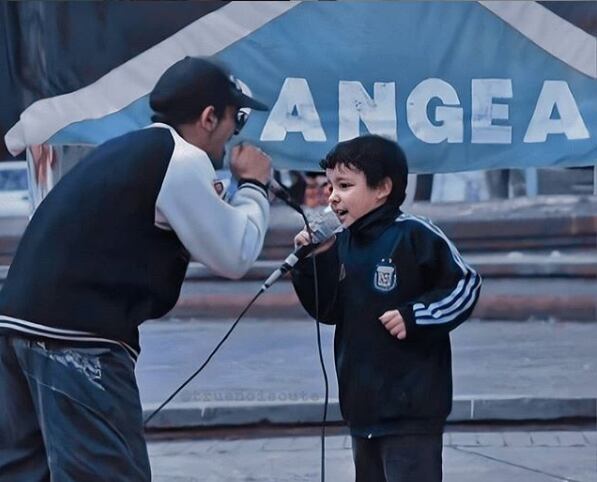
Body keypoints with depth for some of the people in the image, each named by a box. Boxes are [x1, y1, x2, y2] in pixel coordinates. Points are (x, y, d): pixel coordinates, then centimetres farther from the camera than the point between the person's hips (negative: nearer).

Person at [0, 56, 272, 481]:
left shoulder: (127, 151, 22)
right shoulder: (182, 159, -5)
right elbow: (234, 257, 0)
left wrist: (211, 204, 22)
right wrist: (254, 187, 13)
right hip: (77, 340, -9)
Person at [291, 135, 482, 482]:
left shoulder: (414, 236, -14)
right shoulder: (343, 243, 7)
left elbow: (465, 286, -10)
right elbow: (328, 311, 7)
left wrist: (414, 316, -19)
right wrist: (315, 260, -6)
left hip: (411, 405, -8)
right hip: (364, 402, 8)